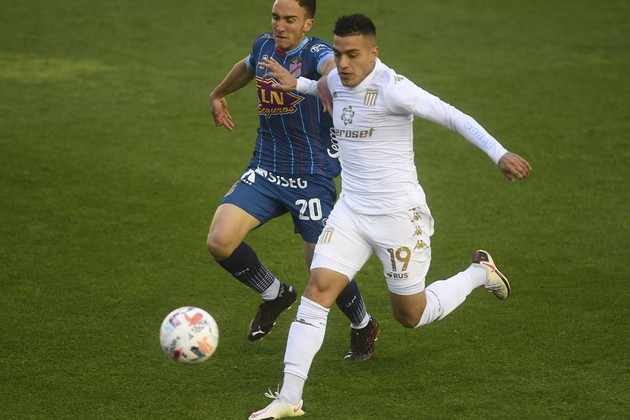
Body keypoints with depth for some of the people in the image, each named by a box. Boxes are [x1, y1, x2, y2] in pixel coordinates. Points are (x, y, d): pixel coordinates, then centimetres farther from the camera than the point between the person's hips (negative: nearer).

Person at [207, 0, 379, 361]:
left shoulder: (315, 53, -15)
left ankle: (364, 326, 25)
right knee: (220, 241, -13)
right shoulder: (264, 46, 5)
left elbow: (332, 66, -41)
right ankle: (275, 295, 16)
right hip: (265, 171, 6)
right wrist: (219, 95, 45)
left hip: (313, 178, -5)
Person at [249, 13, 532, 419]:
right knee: (318, 289, -10)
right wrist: (296, 85, 27)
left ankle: (479, 273, 35)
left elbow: (452, 117, -24)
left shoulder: (391, 87, -21)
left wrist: (499, 153, -33)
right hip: (351, 210, 6)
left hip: (400, 215, -6)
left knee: (410, 315, 8)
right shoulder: (337, 80, 3)